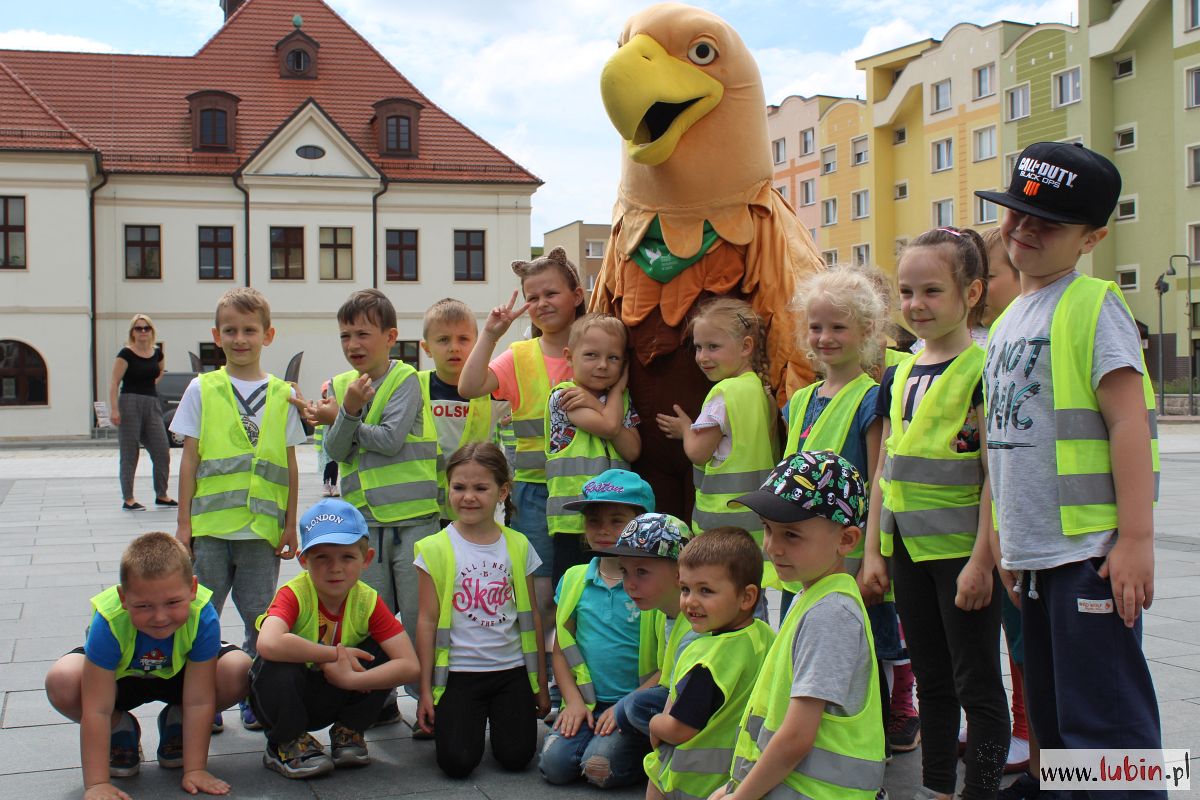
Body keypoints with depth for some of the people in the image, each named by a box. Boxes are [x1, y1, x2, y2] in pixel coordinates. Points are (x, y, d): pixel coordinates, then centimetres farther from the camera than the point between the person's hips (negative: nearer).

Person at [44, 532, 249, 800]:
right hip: (120, 677, -1)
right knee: (61, 682, -32)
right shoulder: (108, 622, -37)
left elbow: (199, 701, -28)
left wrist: (195, 769, -26)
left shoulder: (203, 618, -35)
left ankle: (175, 723, 3)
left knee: (240, 671, -28)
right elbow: (97, 710, -34)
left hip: (177, 674, 1)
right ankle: (120, 731, 1)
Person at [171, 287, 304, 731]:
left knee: (261, 618, 5)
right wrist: (183, 522, 1)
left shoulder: (282, 395, 6)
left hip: (263, 526, 1)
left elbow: (290, 466, 9)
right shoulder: (202, 390, 4)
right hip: (210, 525, 0)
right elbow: (190, 459, 4)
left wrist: (290, 525, 6)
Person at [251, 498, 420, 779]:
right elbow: (268, 644, -48)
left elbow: (410, 666, -23)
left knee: (381, 652, -20)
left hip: (330, 698, 3)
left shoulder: (368, 601, -15)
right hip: (284, 696, -3)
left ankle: (348, 732, 3)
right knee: (279, 663, -35)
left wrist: (349, 679, -34)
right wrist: (336, 654, -36)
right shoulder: (293, 595, -24)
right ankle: (286, 742, -7)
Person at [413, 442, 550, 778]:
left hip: (512, 671, 2)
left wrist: (541, 682, 9)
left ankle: (499, 718, 23)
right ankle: (467, 722, 20)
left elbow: (531, 616, 7)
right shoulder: (436, 549, -5)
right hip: (458, 672, -2)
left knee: (515, 757, -9)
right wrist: (425, 690, -4)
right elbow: (427, 620, -3)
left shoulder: (518, 546, 3)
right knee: (457, 762, -13)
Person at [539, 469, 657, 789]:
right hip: (586, 700, 4)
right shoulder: (574, 579, 8)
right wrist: (574, 701, -2)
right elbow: (561, 649, 11)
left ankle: (648, 751, 6)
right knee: (555, 764, -16)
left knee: (600, 768, -23)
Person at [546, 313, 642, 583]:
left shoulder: (622, 400, 14)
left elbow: (632, 450, -1)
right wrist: (617, 389, 2)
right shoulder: (562, 396, -4)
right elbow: (608, 426, -16)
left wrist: (595, 404, -9)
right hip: (573, 519, -5)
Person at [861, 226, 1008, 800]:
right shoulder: (899, 377, 11)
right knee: (931, 682, 16)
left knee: (976, 684, 3)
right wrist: (873, 551, 10)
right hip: (909, 549, 7)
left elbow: (996, 474, -14)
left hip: (961, 550, -7)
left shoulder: (982, 369, -10)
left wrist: (981, 561, -17)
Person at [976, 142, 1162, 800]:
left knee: (1103, 721, -5)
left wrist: (1135, 538, -21)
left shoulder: (1092, 306, -9)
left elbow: (1129, 422, -16)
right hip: (1036, 551, 9)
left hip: (1090, 552, -8)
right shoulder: (1007, 321, 15)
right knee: (1053, 719, 17)